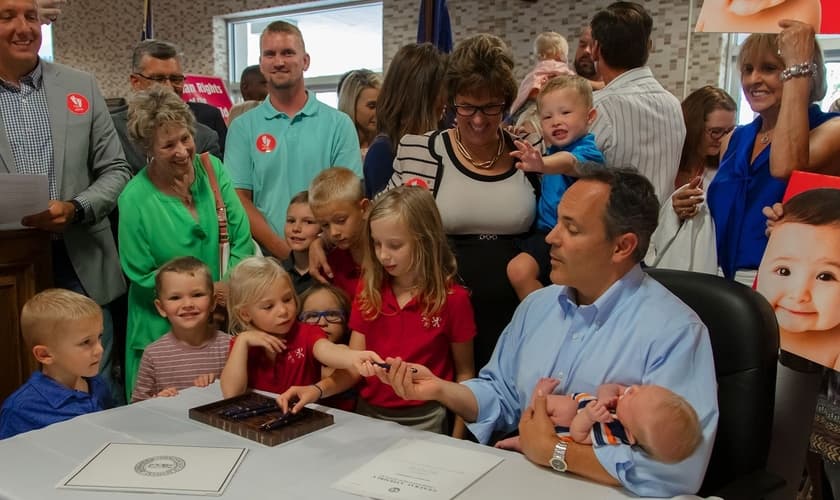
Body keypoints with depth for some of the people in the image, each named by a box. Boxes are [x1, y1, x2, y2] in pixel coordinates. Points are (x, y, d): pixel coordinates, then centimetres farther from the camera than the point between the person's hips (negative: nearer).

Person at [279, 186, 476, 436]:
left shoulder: (452, 299, -9)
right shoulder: (369, 291, 3)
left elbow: (464, 374, 0)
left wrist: (457, 441, -5)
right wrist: (318, 390, -17)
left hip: (423, 421, -3)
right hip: (369, 414, 3)